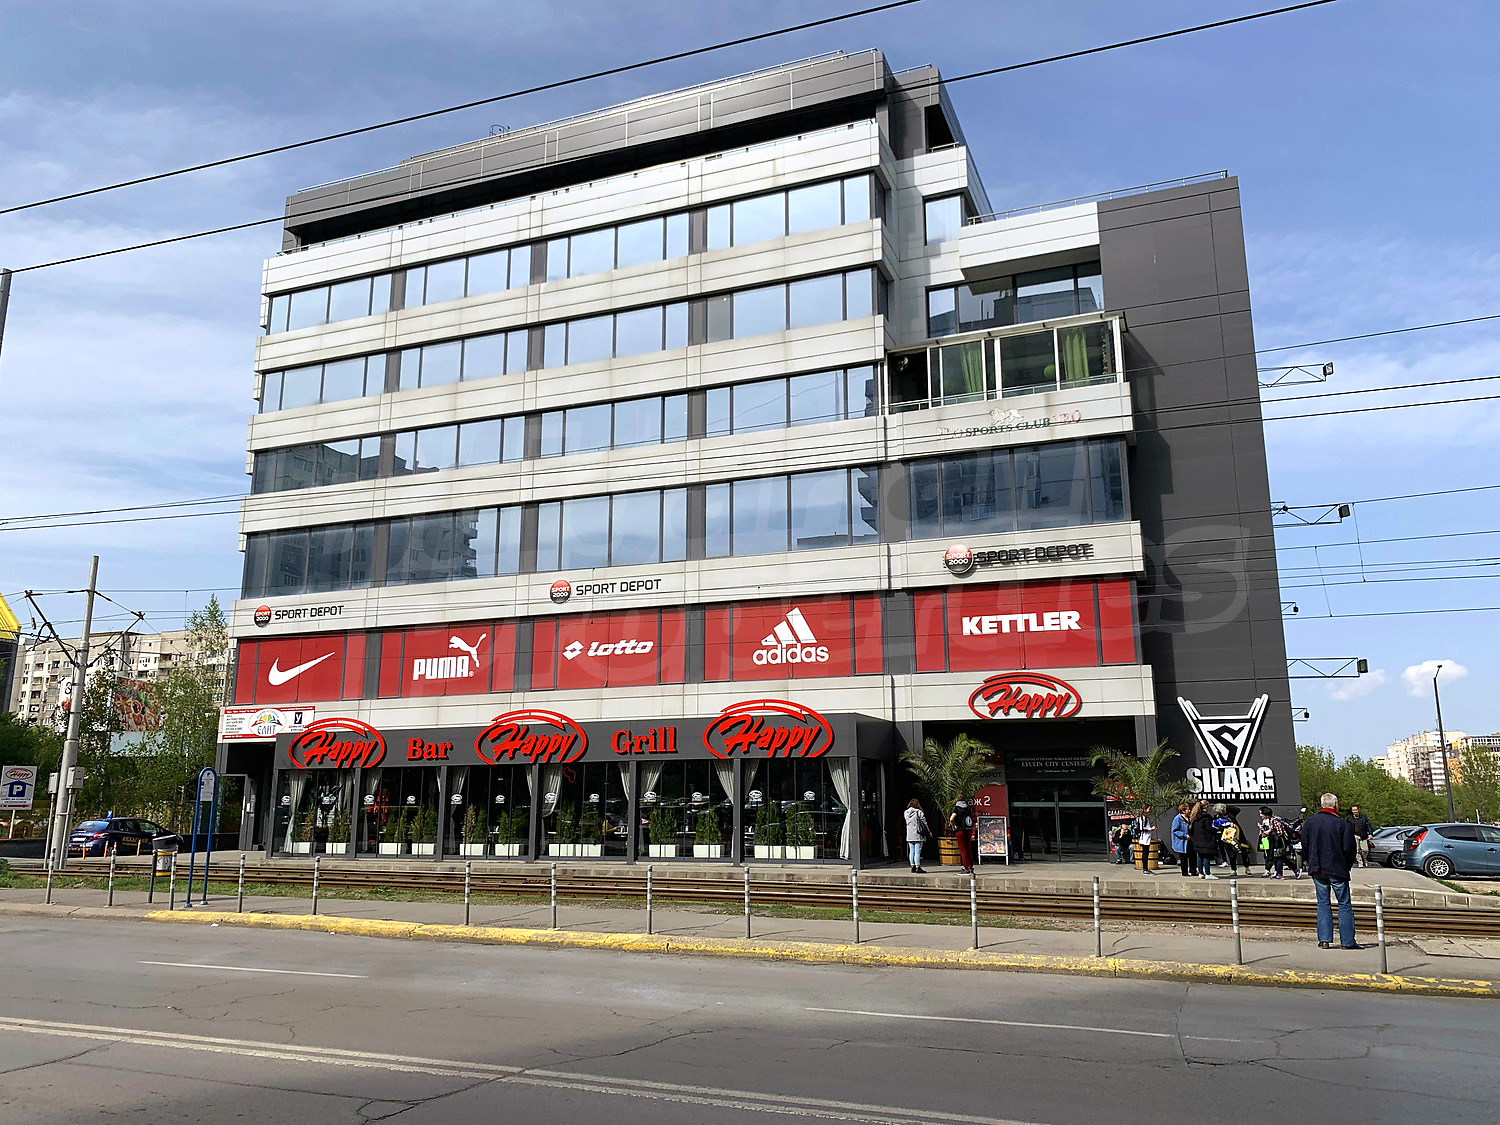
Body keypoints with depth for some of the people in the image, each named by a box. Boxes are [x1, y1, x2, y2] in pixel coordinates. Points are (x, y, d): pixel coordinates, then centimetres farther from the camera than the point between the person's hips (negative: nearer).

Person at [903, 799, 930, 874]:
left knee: (911, 851, 11)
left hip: (909, 836, 5)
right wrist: (929, 831, 9)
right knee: (917, 851, -6)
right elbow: (925, 823, -3)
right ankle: (918, 867, -9)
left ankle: (913, 866, 14)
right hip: (918, 834, -5)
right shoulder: (919, 812, -9)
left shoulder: (906, 813, 6)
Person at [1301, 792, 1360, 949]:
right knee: (1344, 904, 6)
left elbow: (1304, 847, 6)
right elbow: (1349, 849, -9)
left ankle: (1324, 940, 4)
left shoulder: (1309, 822, 2)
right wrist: (1346, 866, 8)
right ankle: (1347, 941, 6)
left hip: (1317, 870, 3)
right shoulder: (1343, 824, -10)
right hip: (1338, 870, -3)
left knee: (1323, 903, 9)